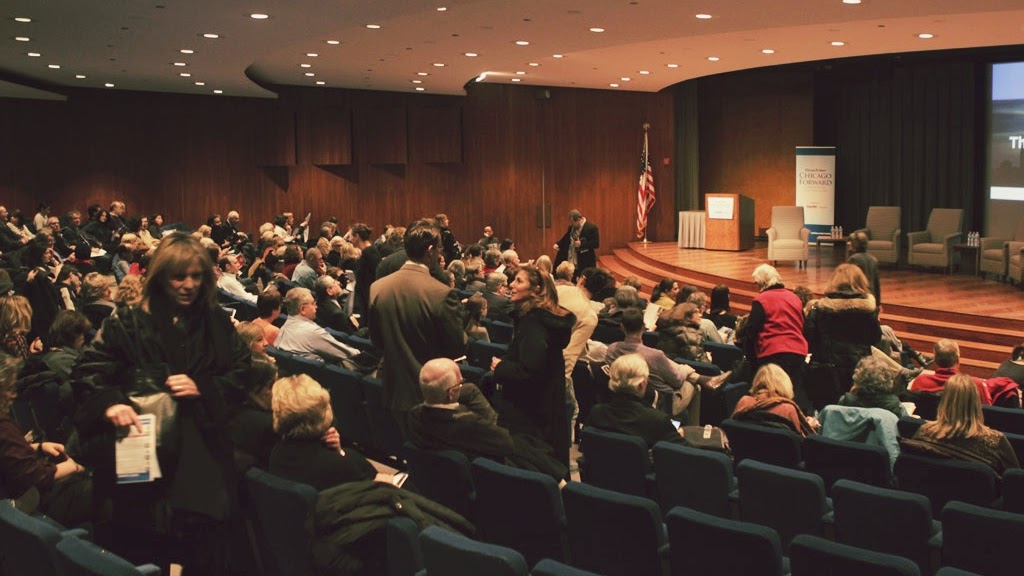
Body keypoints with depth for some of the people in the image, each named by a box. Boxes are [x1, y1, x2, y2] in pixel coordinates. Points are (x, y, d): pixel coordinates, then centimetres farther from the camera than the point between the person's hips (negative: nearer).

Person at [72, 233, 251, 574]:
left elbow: (241, 375, 6)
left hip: (202, 455, 2)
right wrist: (109, 404, -24)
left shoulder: (217, 323, 7)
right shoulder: (128, 323, 0)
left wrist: (202, 388, -11)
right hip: (142, 455, -1)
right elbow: (88, 373, -3)